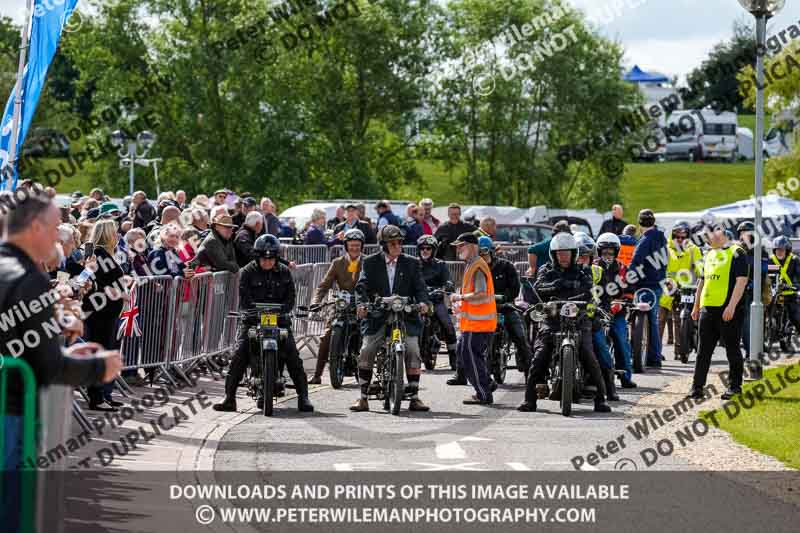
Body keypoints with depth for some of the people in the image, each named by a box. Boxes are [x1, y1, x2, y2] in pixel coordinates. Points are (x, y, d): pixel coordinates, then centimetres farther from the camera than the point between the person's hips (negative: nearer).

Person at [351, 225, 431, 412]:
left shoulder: (411, 263, 9)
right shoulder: (370, 263, 6)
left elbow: (419, 286, 3)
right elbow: (362, 286, -3)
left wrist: (423, 302, -18)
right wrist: (362, 303, -22)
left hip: (406, 316, 1)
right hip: (378, 317, 0)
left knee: (413, 352, -11)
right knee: (366, 351, -11)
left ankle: (414, 397, -1)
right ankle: (363, 398, -2)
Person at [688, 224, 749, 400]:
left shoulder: (736, 253, -5)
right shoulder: (709, 255, 19)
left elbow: (741, 280, -13)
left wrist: (731, 306, -21)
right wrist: (696, 306, 22)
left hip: (728, 309, -7)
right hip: (708, 308, 7)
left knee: (732, 349, 1)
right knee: (704, 350, 7)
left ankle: (734, 386, 9)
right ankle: (697, 387, 9)